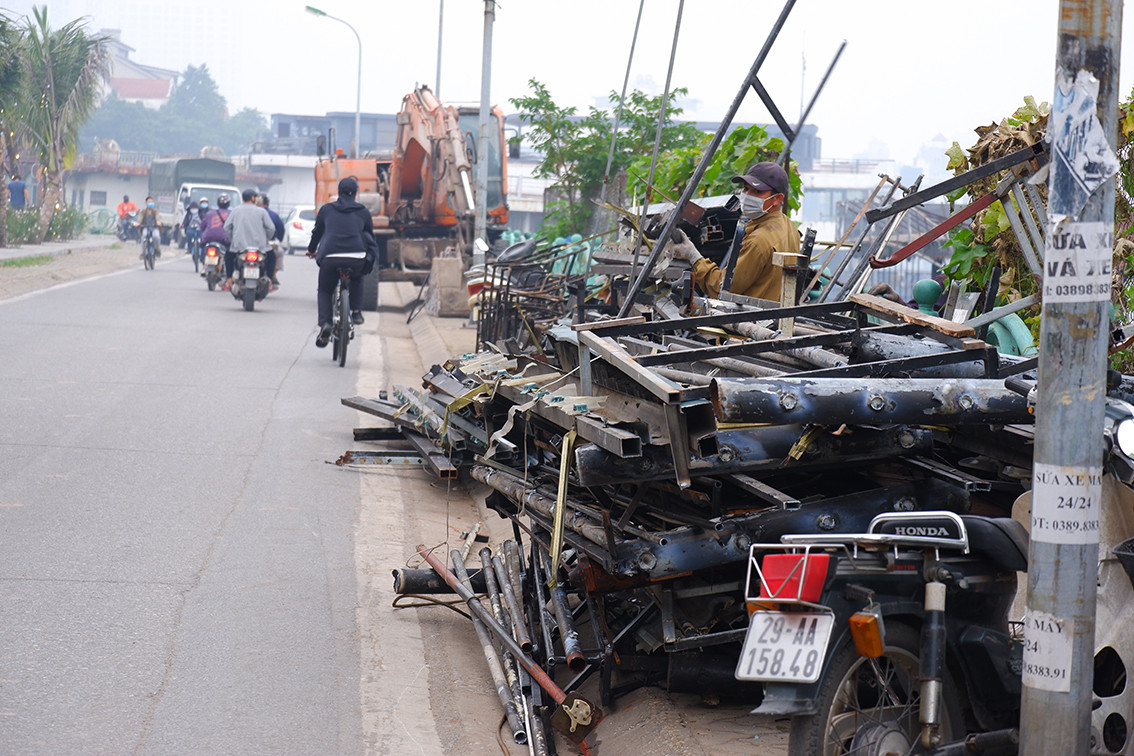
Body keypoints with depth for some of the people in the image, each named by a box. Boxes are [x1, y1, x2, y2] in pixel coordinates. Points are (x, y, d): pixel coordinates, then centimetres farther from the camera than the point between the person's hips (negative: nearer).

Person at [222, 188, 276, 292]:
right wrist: (266, 239, 14)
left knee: (228, 256, 30)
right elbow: (271, 228, -4)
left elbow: (226, 227, 2)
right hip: (259, 244, -1)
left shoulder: (235, 210, 4)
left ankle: (229, 280, 19)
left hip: (239, 244, 1)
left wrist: (234, 238, 17)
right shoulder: (261, 211, -1)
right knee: (271, 256, 25)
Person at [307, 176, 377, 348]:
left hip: (330, 258, -1)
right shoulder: (363, 212, 16)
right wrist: (372, 258, 39)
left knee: (325, 291, 18)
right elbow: (370, 236, 23)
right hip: (357, 259, 1)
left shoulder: (326, 209, 17)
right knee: (356, 279, 35)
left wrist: (311, 250, 47)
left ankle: (325, 324, -5)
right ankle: (356, 311, 18)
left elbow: (317, 232, 29)